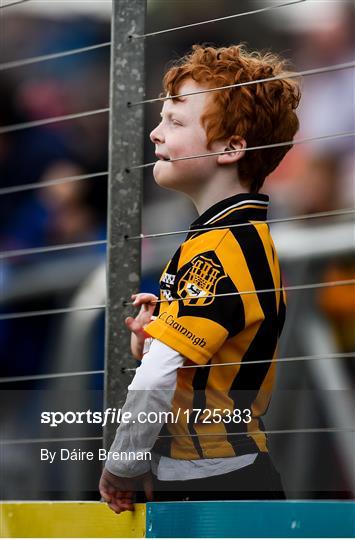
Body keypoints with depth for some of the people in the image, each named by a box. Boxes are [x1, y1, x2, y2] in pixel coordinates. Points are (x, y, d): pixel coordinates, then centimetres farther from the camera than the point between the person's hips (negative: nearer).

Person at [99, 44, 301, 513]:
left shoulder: (217, 249, -19)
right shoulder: (252, 236, 12)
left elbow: (157, 378, -27)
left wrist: (122, 469, -13)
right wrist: (154, 338, -2)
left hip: (210, 487, -9)